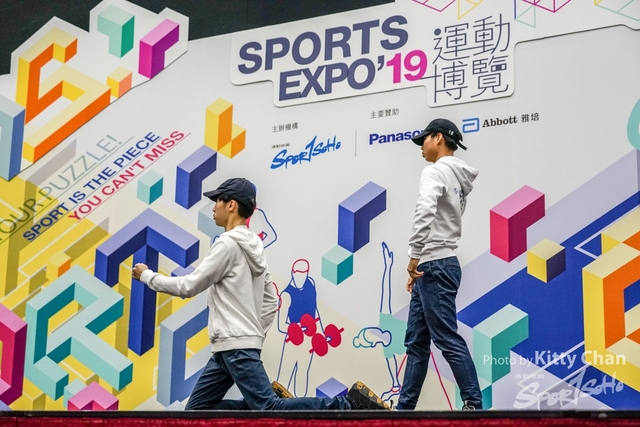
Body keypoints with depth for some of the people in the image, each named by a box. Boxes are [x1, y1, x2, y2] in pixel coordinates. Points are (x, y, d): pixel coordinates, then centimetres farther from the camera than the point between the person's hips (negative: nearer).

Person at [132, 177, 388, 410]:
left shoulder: (228, 244, -11)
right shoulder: (253, 246, 17)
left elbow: (188, 287, -9)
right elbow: (271, 300, 20)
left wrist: (148, 276, 3)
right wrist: (256, 335, 17)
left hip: (236, 346, -9)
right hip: (228, 347, 9)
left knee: (269, 409, -14)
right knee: (196, 410, 10)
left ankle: (350, 404, -15)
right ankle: (262, 406, 4)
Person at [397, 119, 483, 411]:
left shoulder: (435, 171, -8)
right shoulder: (459, 180, 21)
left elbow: (425, 211, -26)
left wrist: (414, 256, -21)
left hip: (434, 265, -10)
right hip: (436, 266, 10)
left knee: (448, 340, -10)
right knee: (416, 342, 10)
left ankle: (474, 406, -8)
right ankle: (404, 407, 14)